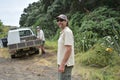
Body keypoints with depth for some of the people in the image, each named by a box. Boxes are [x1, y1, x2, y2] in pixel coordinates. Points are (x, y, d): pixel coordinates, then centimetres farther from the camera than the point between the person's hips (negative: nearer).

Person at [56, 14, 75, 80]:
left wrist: (62, 64, -23)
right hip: (62, 63, 10)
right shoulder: (63, 32, 14)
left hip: (65, 64, -10)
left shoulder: (67, 31, -16)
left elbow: (69, 49, -23)